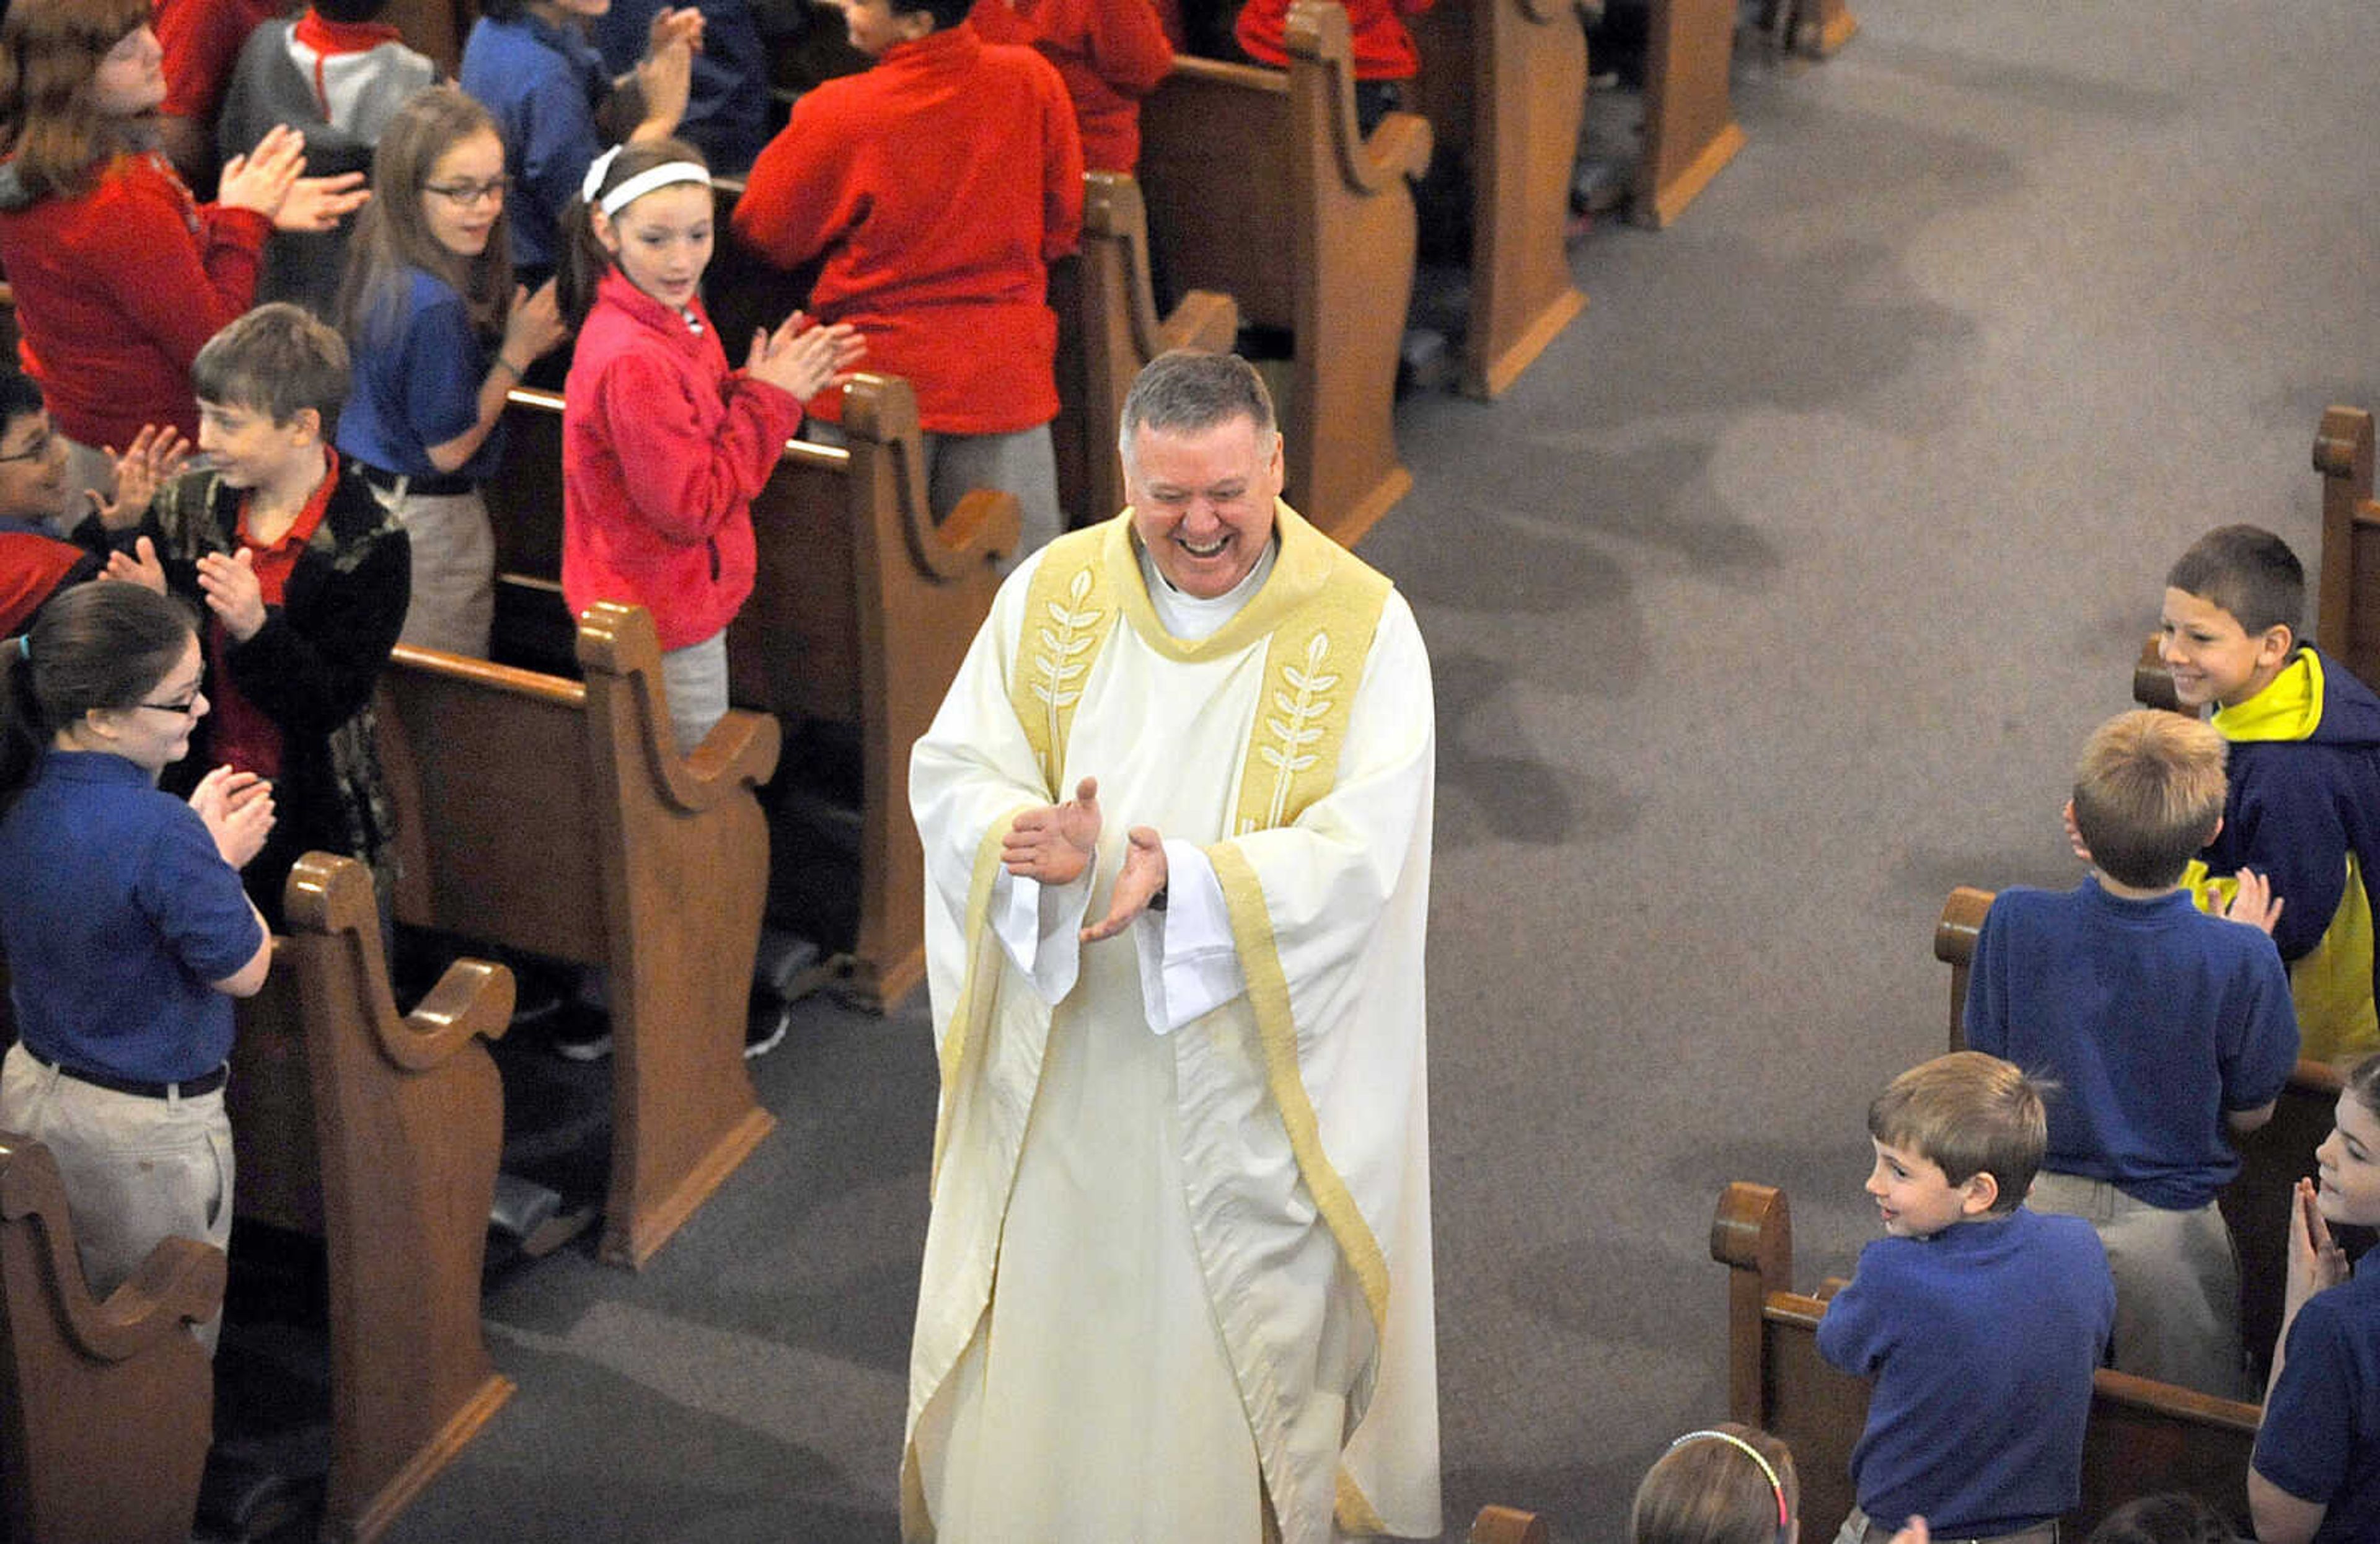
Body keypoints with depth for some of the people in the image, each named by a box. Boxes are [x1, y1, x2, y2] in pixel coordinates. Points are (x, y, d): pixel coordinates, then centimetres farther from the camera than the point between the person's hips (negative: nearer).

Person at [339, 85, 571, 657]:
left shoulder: (383, 266, -1)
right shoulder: (436, 306, -28)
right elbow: (448, 448, -20)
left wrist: (522, 347, 2)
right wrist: (517, 355, -15)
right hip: (429, 520, -9)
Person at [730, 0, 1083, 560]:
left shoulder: (839, 115, -16)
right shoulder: (1032, 81, -7)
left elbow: (765, 231, -1)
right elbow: (1060, 229, 5)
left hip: (877, 375, -2)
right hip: (1004, 376, 2)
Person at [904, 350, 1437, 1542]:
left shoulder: (1360, 626, -10)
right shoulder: (1055, 591, 0)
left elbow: (1359, 854, -17)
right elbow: (950, 772, -3)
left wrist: (1188, 881, -31)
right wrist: (1035, 839, -25)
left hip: (1246, 1070, -3)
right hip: (1059, 1055, 3)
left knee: (1237, 1337, 7)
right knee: (1041, 1319, 13)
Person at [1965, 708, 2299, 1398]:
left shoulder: (2017, 921, -19)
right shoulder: (2240, 960, -23)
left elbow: (1988, 1065, -2)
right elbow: (2251, 1113, -7)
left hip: (2033, 1207, 2)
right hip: (2167, 1228, -2)